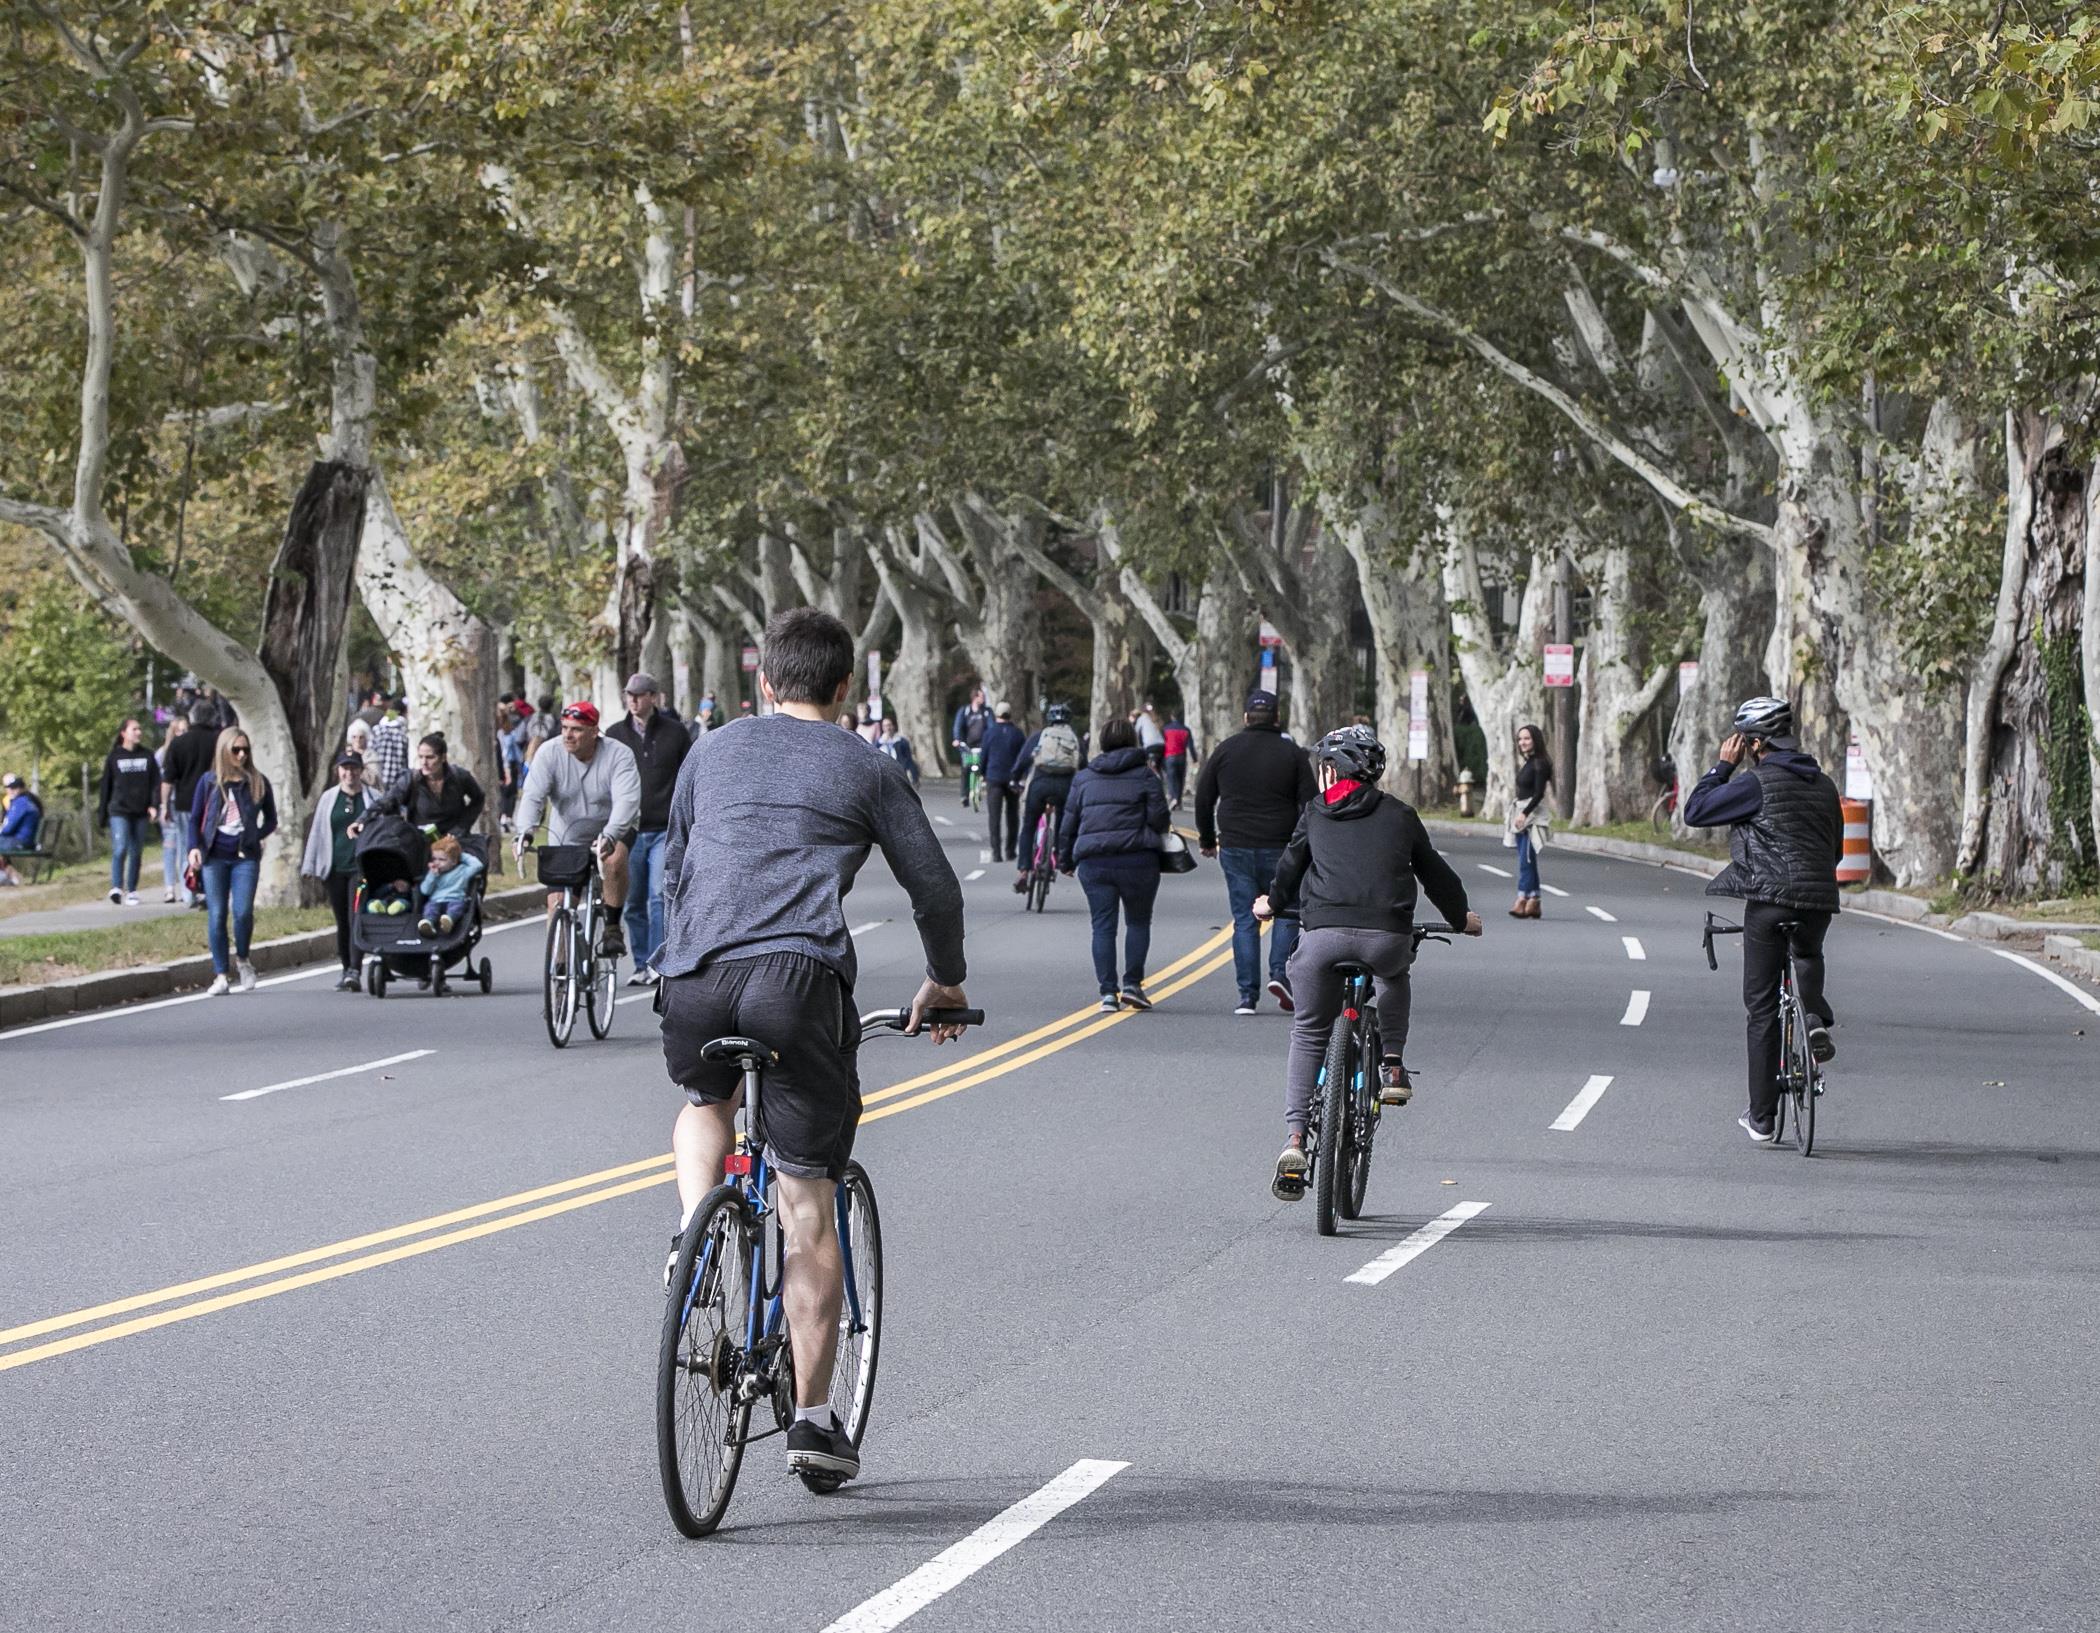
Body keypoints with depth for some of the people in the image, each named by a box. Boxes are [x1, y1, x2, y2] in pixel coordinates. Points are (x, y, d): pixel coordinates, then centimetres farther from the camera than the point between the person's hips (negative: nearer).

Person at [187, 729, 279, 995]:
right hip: (215, 856, 0)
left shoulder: (259, 783, 7)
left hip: (245, 857, 0)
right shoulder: (209, 781, 7)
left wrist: (255, 838, -1)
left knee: (242, 911, -13)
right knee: (216, 915, -2)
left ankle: (241, 960, 13)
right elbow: (195, 818, 10)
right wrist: (194, 847, -4)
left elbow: (271, 820, 15)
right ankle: (221, 975, 3)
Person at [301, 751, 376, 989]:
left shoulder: (373, 799, 5)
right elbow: (316, 832, 13)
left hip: (362, 867, -3)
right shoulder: (328, 799, 11)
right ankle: (346, 969, 18)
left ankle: (354, 970, -18)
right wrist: (311, 866, 9)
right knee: (342, 921, 8)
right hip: (335, 868, 3)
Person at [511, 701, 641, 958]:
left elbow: (627, 800, -32)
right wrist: (525, 831, -41)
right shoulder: (551, 753, -12)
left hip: (610, 833, -3)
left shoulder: (619, 755, -19)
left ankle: (612, 928, -19)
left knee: (614, 859, -35)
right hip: (566, 838, 3)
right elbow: (533, 796, -22)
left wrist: (609, 836, -50)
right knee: (557, 902, -4)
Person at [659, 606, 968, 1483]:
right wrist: (944, 982, 31)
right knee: (808, 1205, 3)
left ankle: (693, 1227, 6)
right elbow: (935, 887, 15)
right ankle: (813, 1415, 3)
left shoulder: (712, 750, 20)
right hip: (801, 978, -2)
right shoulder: (868, 769, 13)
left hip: (696, 974, 3)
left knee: (704, 1101, 35)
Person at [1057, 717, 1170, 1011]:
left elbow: (1068, 824, 14)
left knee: (1103, 926, 4)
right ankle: (1132, 984, 1)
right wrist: (1151, 839, 16)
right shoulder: (1143, 775, 2)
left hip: (1093, 862, 2)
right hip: (1137, 861, -2)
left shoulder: (1084, 778, 13)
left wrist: (1065, 861, 23)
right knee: (1138, 922, 10)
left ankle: (1108, 991, -3)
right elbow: (1159, 818, -4)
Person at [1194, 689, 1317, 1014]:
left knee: (1244, 920, 5)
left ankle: (1247, 995, 1)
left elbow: (1203, 798, 7)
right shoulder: (1292, 754, 0)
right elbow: (1310, 803, -3)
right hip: (1279, 850, -1)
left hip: (1235, 850, 1)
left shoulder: (1226, 750, 3)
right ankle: (1280, 972, -7)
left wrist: (1207, 839, 20)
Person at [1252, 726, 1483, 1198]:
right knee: (1395, 977, 38)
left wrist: (1272, 902, 44)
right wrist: (1460, 917, 44)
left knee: (1308, 1034, 15)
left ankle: (1295, 1140, 2)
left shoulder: (1315, 815, 15)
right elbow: (1434, 872, 26)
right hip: (1387, 937, 1)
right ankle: (1392, 1065, 22)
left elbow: (1290, 866, 22)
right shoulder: (1399, 815, 18)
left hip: (1322, 934, 0)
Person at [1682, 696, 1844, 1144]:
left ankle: (1762, 1119, 6)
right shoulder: (1824, 784, 13)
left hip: (1769, 901, -5)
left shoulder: (1758, 784, -7)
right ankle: (1816, 1017, 5)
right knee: (1807, 956, 37)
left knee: (1761, 1007, 4)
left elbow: (1694, 812, -3)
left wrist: (1724, 765, 6)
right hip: (1819, 903, 5)